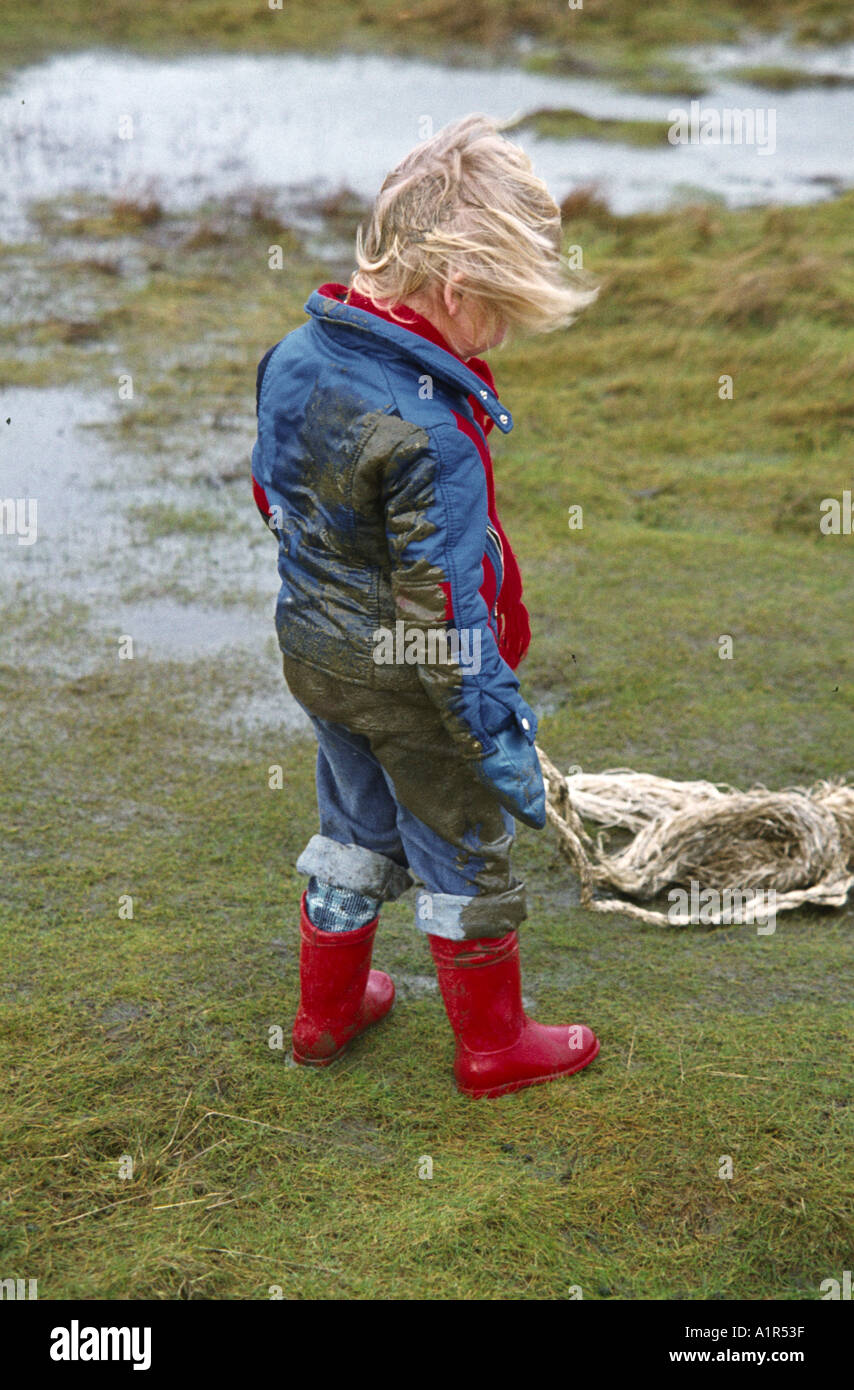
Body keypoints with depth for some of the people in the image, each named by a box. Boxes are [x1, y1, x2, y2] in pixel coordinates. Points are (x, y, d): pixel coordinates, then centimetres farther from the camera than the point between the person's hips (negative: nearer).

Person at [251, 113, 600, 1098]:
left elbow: (269, 491, 10)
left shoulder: (293, 356, -5)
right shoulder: (429, 432, -31)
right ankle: (493, 1047, 31)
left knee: (355, 831, 27)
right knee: (465, 858, 13)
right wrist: (496, 735, -20)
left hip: (313, 649, 8)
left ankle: (328, 1011, 43)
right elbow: (443, 603, -29)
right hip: (410, 682, -8)